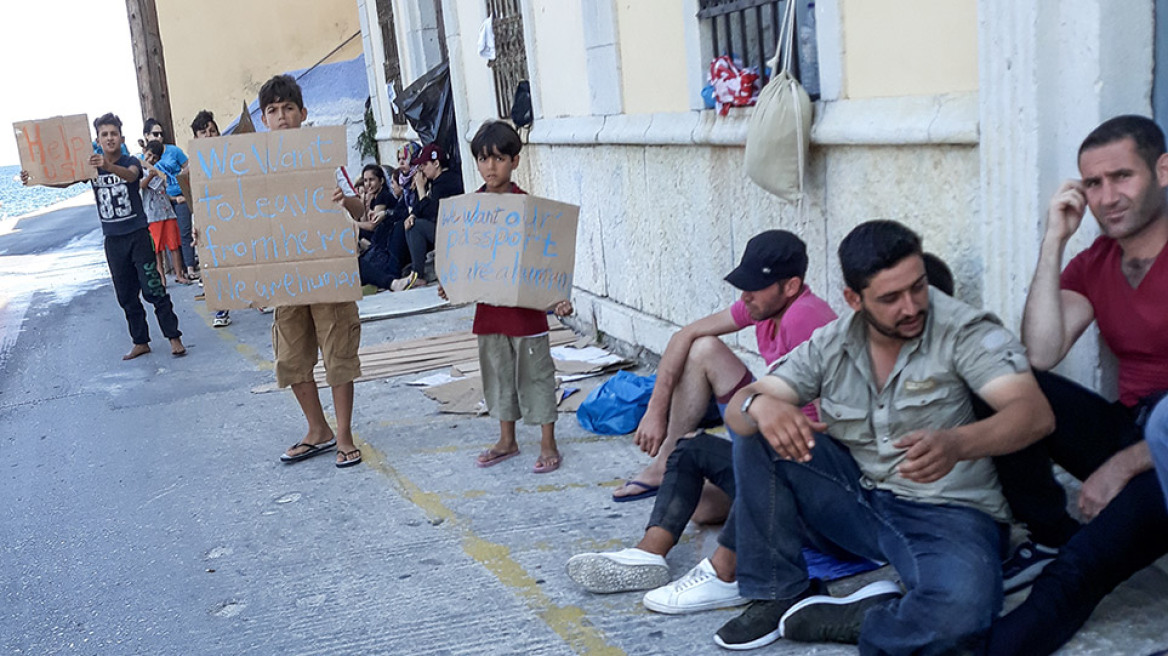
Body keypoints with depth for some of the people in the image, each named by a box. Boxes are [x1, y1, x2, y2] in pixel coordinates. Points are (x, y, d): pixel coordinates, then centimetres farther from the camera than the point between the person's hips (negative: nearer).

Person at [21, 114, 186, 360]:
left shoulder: (131, 162, -7)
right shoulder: (91, 165, 5)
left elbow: (130, 175, -30)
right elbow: (65, 181, -3)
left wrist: (109, 167, -52)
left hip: (137, 235, -4)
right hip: (113, 238, 5)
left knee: (153, 289, -7)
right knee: (126, 295, 9)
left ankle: (174, 338, -2)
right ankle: (140, 342, 18)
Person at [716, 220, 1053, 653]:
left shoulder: (964, 331, -11)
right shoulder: (829, 347, 2)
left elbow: (1036, 414, -22)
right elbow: (737, 411, -3)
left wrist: (956, 444, -43)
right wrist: (760, 405, -30)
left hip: (946, 514, -4)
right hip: (855, 501, 4)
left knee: (960, 609, -37)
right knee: (757, 430, -9)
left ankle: (819, 618, -10)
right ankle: (780, 595, -4)